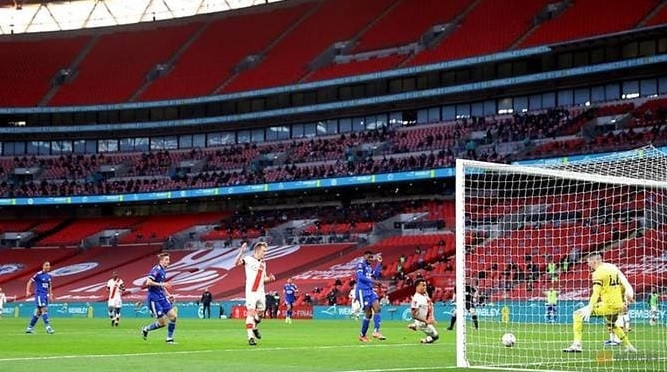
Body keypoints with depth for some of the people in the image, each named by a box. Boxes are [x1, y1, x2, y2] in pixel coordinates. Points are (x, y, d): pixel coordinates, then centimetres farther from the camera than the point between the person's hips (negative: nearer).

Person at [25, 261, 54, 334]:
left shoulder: (49, 275, 10)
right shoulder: (38, 274, -10)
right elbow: (29, 282, -6)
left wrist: (50, 293, 16)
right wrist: (27, 291, -17)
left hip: (46, 295, 7)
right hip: (39, 294, -7)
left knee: (38, 312, 10)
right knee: (44, 309, -16)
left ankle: (30, 327, 18)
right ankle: (48, 327, -20)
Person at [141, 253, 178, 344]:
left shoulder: (163, 270, 13)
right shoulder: (156, 270, -14)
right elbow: (148, 282, -22)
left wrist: (168, 295, 17)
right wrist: (161, 284, -23)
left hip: (162, 298, 8)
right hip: (154, 299, -8)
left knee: (173, 316, -3)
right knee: (162, 322, -7)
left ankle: (169, 339, 8)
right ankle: (146, 329, 18)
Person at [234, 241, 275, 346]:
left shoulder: (263, 263, 12)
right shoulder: (249, 259, -9)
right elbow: (236, 263, -27)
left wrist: (269, 278, 0)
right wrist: (241, 252, -42)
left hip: (260, 292, 7)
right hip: (251, 291, -7)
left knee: (260, 312, 13)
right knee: (250, 312, -11)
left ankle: (254, 328, 40)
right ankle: (250, 337, -13)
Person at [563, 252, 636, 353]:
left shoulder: (598, 272, -12)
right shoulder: (613, 267, 13)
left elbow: (596, 293, -22)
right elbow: (623, 284, 19)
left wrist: (589, 309, -28)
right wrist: (623, 302, 27)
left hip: (607, 305, -8)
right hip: (618, 306, 8)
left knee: (578, 315, -5)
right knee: (612, 325, 36)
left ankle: (577, 344, -13)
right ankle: (629, 346, 37)